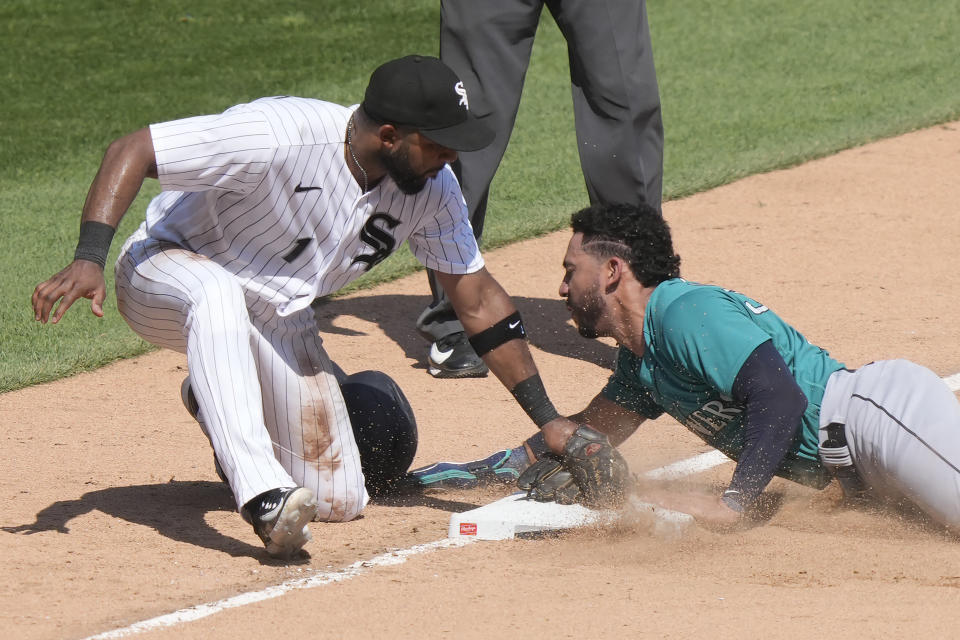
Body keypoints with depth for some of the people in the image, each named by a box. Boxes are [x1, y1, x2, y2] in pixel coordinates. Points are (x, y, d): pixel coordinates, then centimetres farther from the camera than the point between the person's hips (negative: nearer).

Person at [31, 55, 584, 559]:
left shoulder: (433, 189, -13)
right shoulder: (281, 135, -32)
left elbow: (479, 299, -2)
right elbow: (131, 151, -31)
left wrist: (548, 419, -4)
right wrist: (89, 261, -43)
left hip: (280, 320, 6)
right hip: (168, 277, -6)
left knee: (339, 502, 1)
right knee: (216, 289, -43)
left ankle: (219, 401, 29)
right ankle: (265, 495, -47)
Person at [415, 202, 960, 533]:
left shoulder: (686, 313, -12)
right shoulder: (643, 358, 20)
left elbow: (781, 399, -21)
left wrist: (733, 504, -22)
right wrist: (480, 472, 29)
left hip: (879, 408, -9)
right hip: (852, 470, 9)